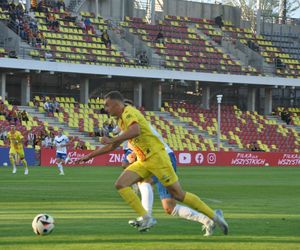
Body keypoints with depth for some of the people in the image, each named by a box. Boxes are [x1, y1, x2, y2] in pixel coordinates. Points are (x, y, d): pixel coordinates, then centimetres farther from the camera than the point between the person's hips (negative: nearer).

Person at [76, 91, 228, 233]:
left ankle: (214, 216, 3)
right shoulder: (121, 121, 18)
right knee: (120, 184, -9)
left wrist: (112, 140, -29)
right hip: (143, 161, 9)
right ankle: (146, 218, -11)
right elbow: (113, 146, 29)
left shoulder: (129, 112, -12)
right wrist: (89, 156, 28)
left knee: (178, 194, -7)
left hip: (156, 157, -9)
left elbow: (135, 130, -34)